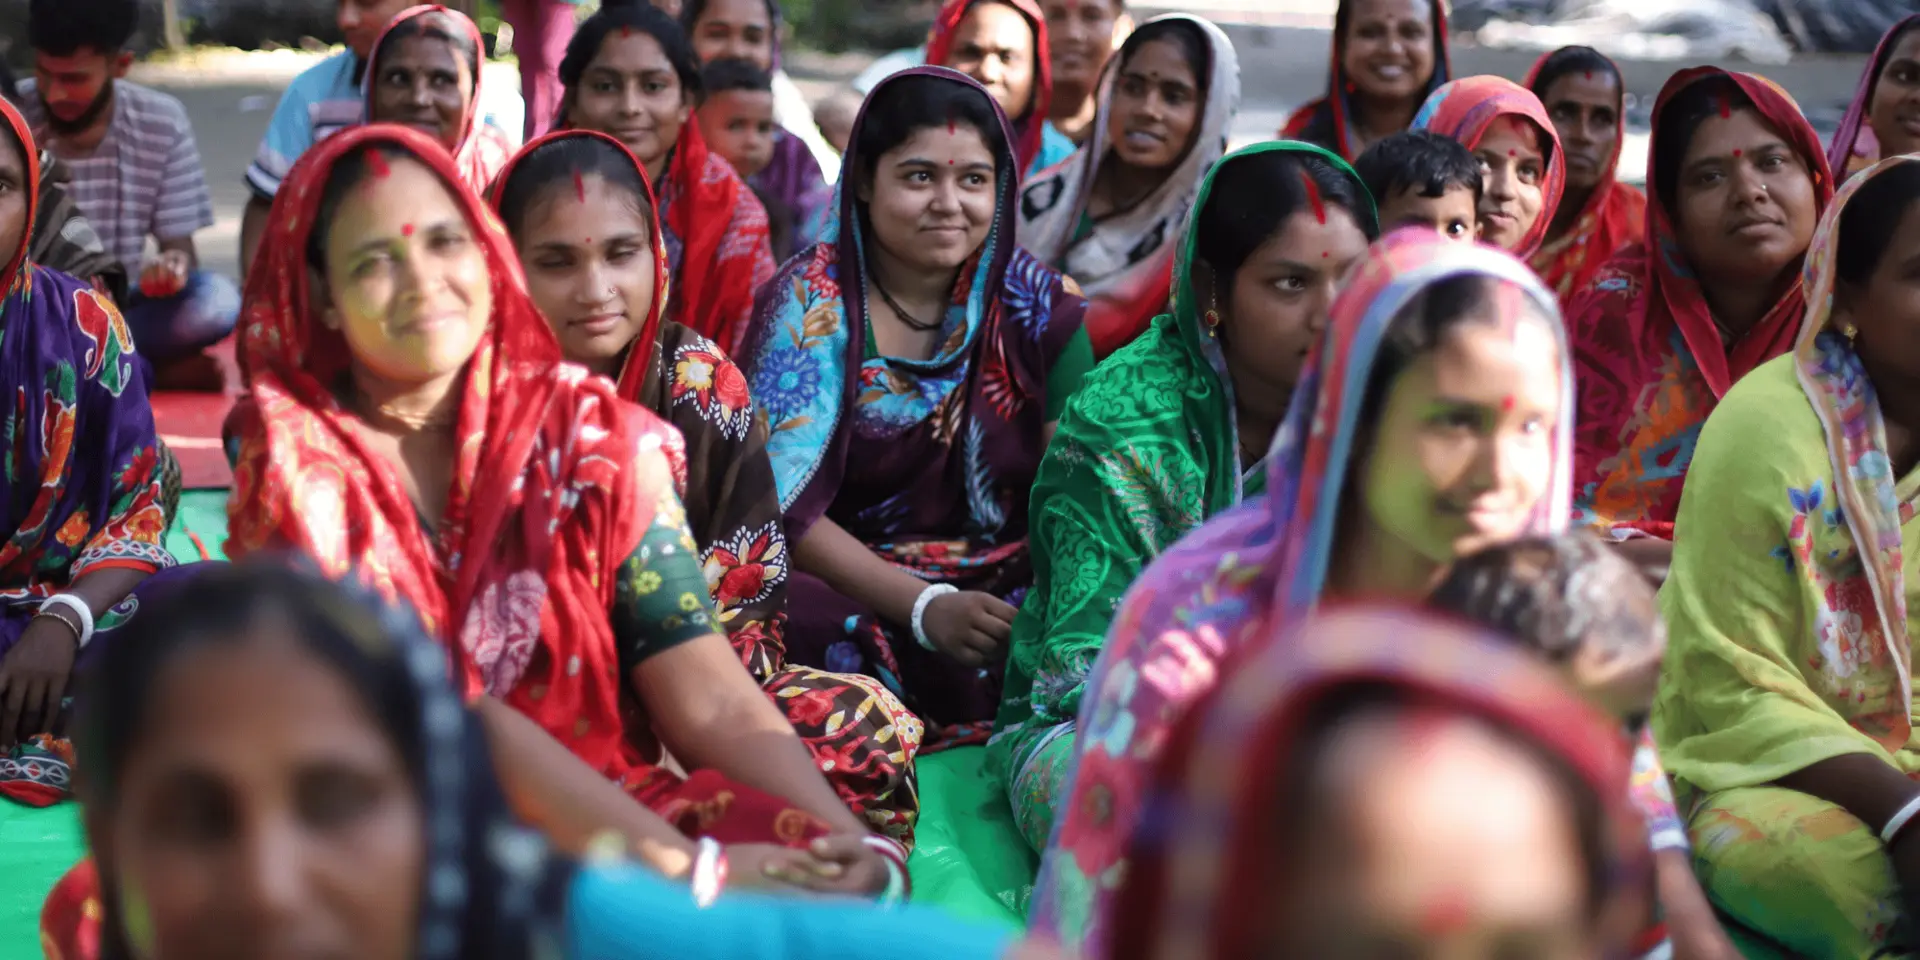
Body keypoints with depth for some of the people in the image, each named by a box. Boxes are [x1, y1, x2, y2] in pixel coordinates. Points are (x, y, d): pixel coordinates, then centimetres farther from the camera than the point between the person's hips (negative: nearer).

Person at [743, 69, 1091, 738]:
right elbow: (784, 506, -10)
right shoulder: (808, 302, -4)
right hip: (847, 590, -2)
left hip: (1012, 587, 2)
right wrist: (926, 607, -22)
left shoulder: (1035, 303, 4)